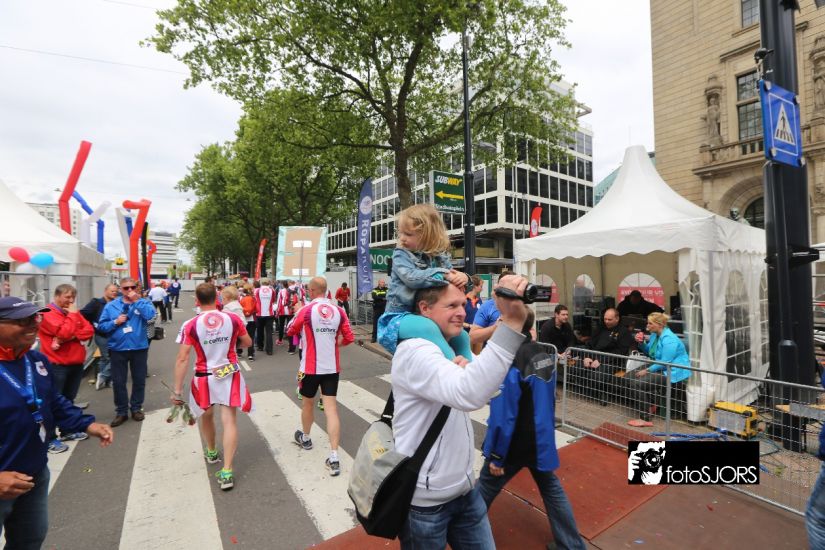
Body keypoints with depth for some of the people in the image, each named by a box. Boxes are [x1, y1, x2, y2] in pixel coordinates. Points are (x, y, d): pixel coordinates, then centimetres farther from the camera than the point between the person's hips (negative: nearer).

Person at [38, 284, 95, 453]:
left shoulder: (73, 312, 12)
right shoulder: (48, 314, -11)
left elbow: (89, 330, 2)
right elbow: (64, 332, -24)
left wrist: (68, 338, -13)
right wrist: (72, 314, -13)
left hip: (76, 363, 7)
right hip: (57, 365, -7)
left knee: (69, 400, 17)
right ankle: (50, 439, 8)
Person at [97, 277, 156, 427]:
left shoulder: (143, 302, -2)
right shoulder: (111, 305, 2)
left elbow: (150, 315, -23)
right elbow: (101, 326, 2)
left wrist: (136, 301, -19)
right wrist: (115, 322, -15)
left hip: (139, 348, -1)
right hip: (118, 349, 1)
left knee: (139, 380, 11)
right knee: (118, 382, 8)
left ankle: (136, 408, 27)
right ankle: (121, 411, 22)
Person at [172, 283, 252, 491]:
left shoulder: (190, 325, -12)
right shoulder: (233, 319, -9)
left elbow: (182, 360, -13)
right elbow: (248, 343, 5)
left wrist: (177, 391, -8)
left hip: (204, 378, 1)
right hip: (230, 375, 0)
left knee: (206, 415, 26)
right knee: (229, 421, 3)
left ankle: (211, 452, 48)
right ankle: (227, 472, 0)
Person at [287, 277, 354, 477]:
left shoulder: (305, 310, -12)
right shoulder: (339, 311, -4)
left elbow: (290, 331, 4)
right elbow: (349, 339, 1)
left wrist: (296, 315, 19)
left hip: (311, 367, -2)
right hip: (332, 367, 2)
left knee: (307, 403, 22)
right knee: (331, 408, 2)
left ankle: (305, 438, 45)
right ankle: (334, 457, -1)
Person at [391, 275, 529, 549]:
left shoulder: (452, 346, 5)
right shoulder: (414, 351, -25)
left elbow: (488, 386, 5)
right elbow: (468, 394, -41)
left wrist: (469, 370, -17)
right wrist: (511, 322, -46)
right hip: (425, 500, -7)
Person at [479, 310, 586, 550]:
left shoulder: (510, 362, -27)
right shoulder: (543, 355, -2)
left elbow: (503, 415, -24)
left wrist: (495, 455, -13)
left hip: (515, 444, -6)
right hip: (542, 439, 6)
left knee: (485, 489, 14)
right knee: (552, 489, 22)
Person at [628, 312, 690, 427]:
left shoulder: (669, 340, -23)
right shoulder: (655, 334, 7)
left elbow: (664, 363, -25)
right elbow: (649, 352, 19)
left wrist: (647, 370, -19)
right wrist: (641, 343, 0)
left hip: (674, 373, -11)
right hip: (663, 369, 11)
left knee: (640, 382, -21)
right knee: (636, 375, 14)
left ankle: (645, 419, -16)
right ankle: (652, 405, 26)